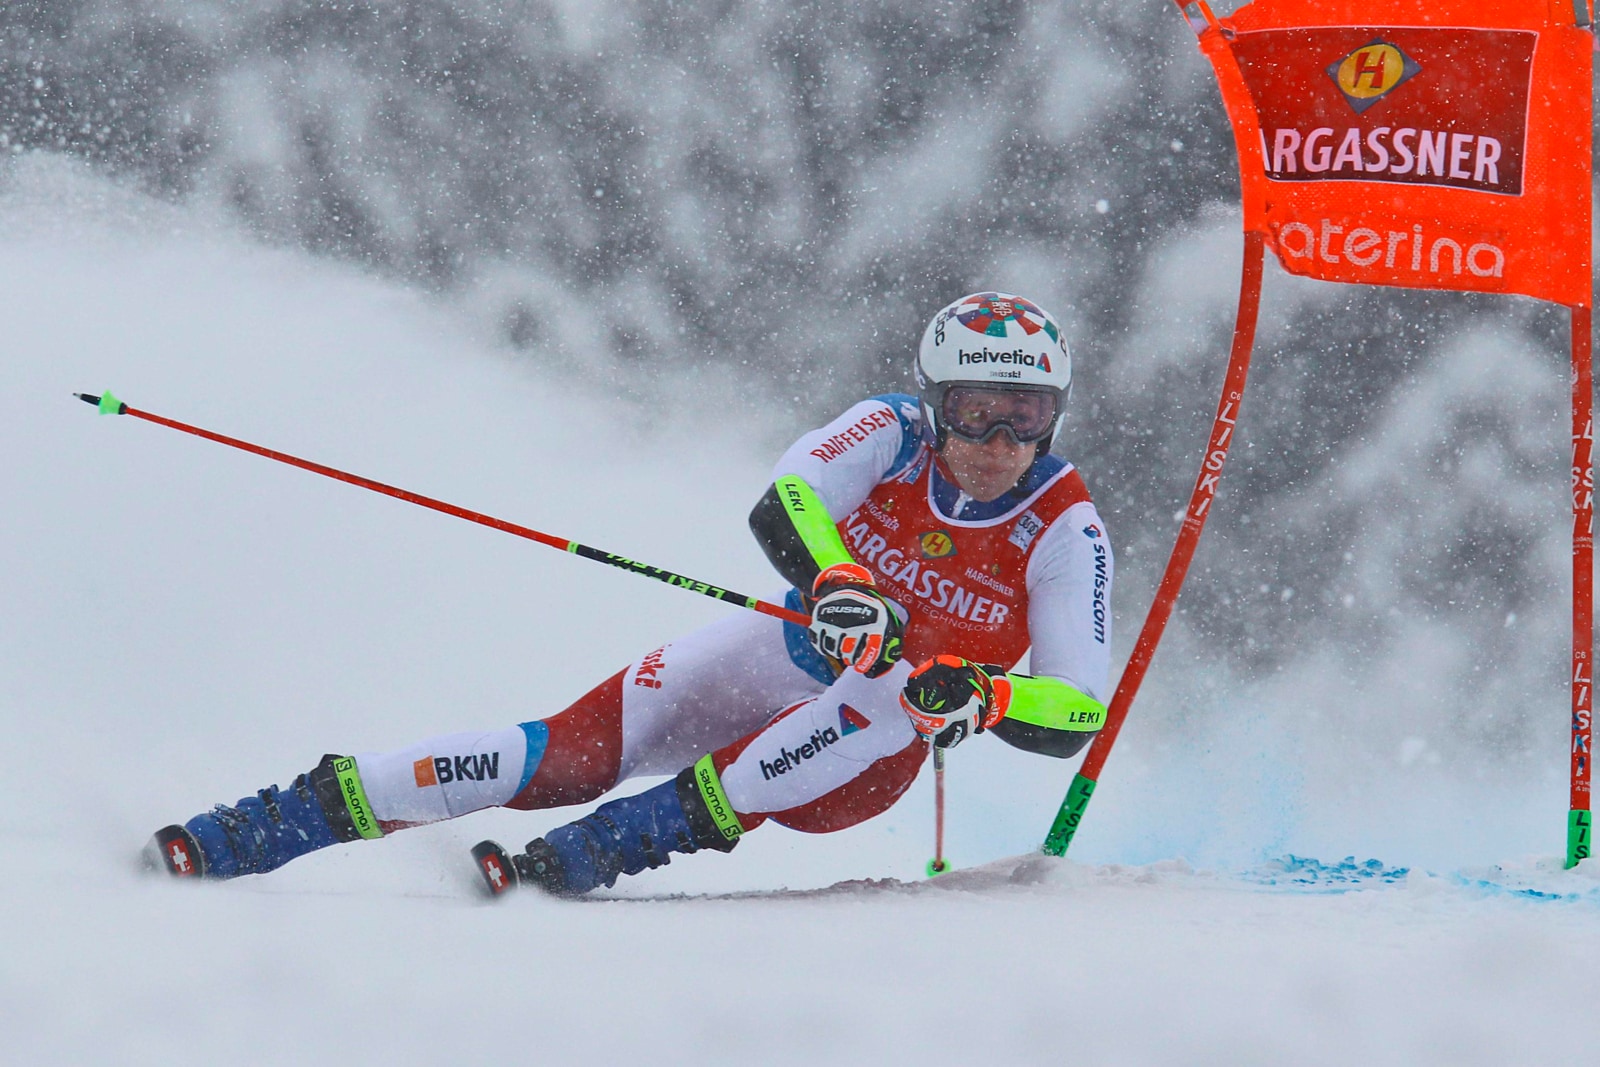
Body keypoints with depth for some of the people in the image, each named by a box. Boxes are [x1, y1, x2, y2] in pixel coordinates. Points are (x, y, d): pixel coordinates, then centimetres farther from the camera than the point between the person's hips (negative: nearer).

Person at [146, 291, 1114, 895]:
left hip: (872, 758, -1)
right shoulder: (893, 436, -11)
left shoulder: (1064, 533, -15)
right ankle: (244, 835, -25)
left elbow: (1079, 715, -21)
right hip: (781, 664, 1)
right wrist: (837, 582, -50)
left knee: (890, 699, -38)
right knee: (578, 751, -23)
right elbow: (782, 507, -29)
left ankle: (585, 858, -41)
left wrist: (979, 698, -40)